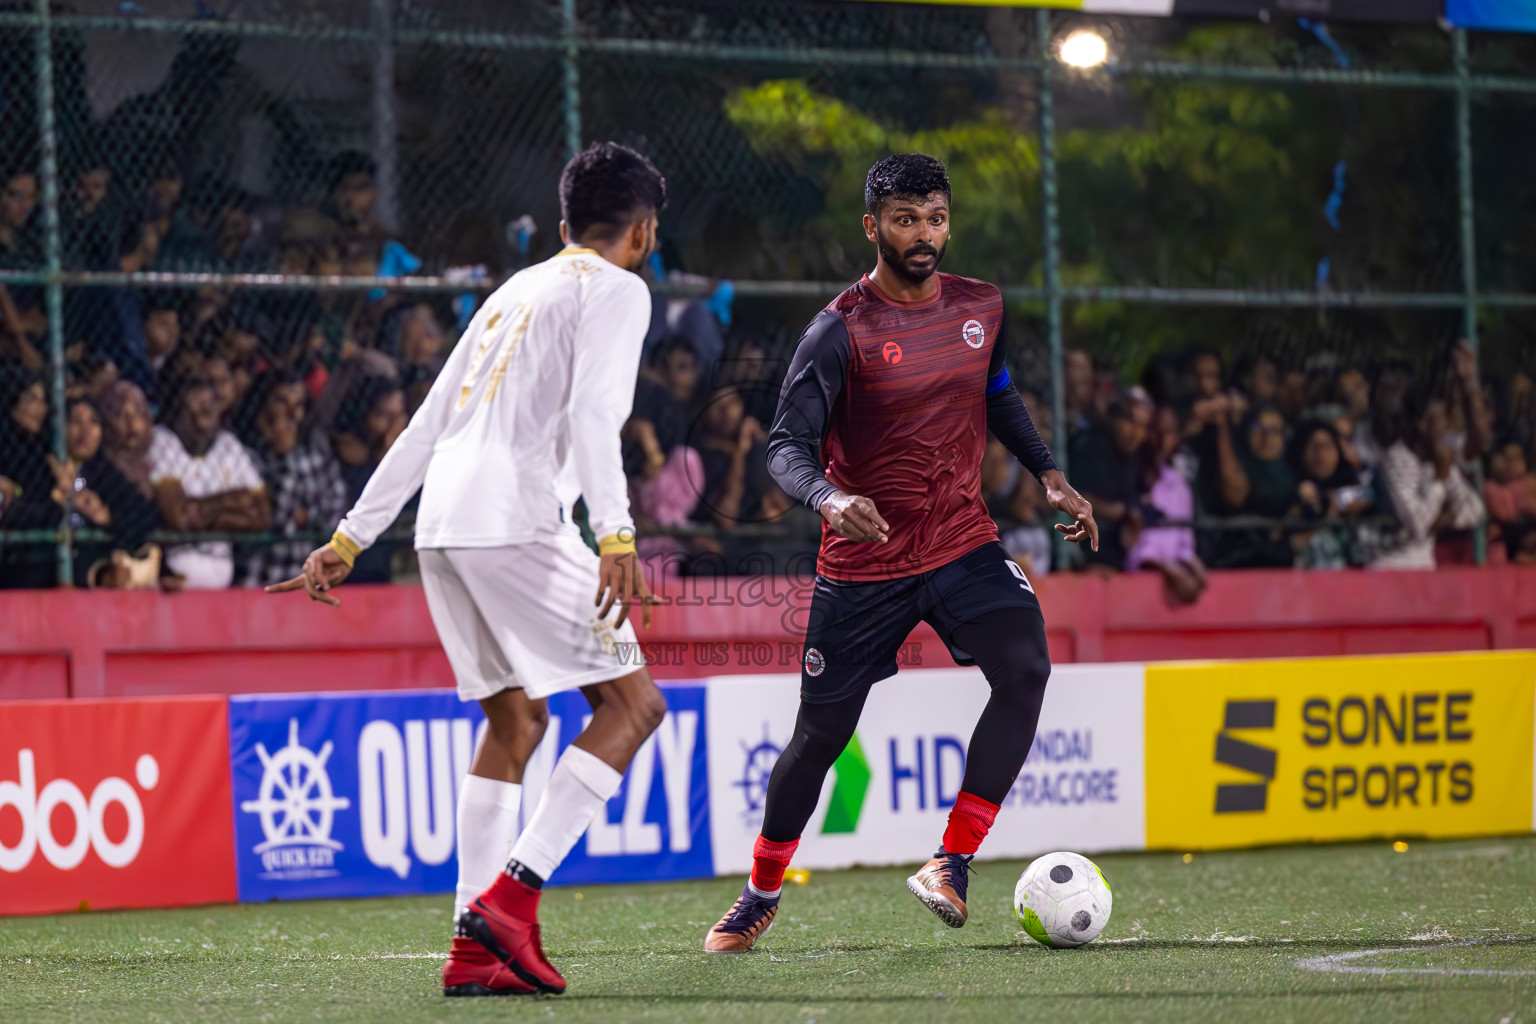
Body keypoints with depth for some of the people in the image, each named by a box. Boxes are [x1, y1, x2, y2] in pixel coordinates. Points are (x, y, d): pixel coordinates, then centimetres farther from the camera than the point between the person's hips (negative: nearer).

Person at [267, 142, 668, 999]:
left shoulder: (517, 290, 28)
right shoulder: (616, 289, 4)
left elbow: (428, 425, 26)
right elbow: (592, 412, -14)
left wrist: (351, 538, 26)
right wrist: (616, 536, -23)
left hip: (443, 526, 9)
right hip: (513, 519, -9)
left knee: (516, 718, 18)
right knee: (633, 701, -5)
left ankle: (474, 950, 11)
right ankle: (510, 898, -16)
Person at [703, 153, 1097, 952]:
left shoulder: (980, 308, 3)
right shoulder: (841, 331, -14)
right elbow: (786, 444, -20)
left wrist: (1048, 475, 11)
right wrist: (829, 499, -40)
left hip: (964, 542, 4)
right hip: (864, 561, -3)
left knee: (1024, 671, -23)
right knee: (822, 734, 4)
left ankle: (951, 864, -15)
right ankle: (761, 895, 27)